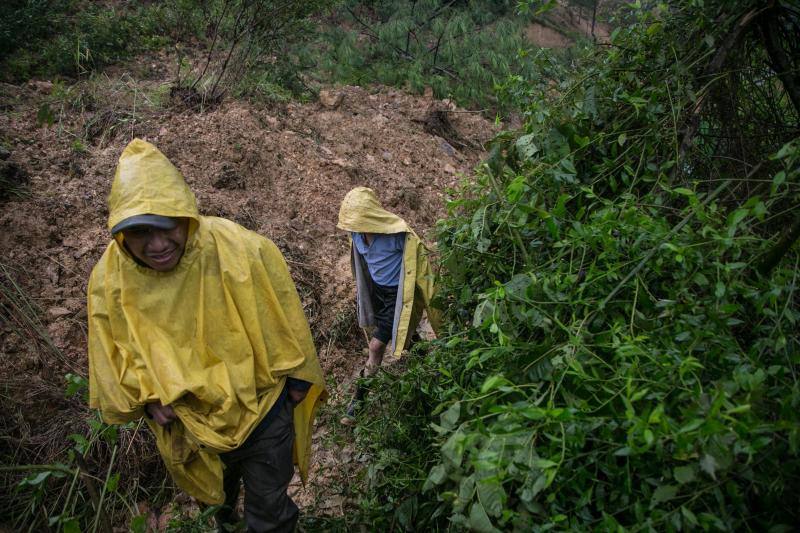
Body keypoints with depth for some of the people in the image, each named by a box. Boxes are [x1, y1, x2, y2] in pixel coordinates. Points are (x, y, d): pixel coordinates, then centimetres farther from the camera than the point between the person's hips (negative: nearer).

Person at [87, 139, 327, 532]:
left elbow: (285, 324, -14)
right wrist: (145, 400, -12)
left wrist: (296, 381, -3)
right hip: (185, 423, 4)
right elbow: (112, 354, -1)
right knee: (214, 494, 35)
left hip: (261, 411, -3)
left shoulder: (242, 251, -29)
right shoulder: (109, 279, -20)